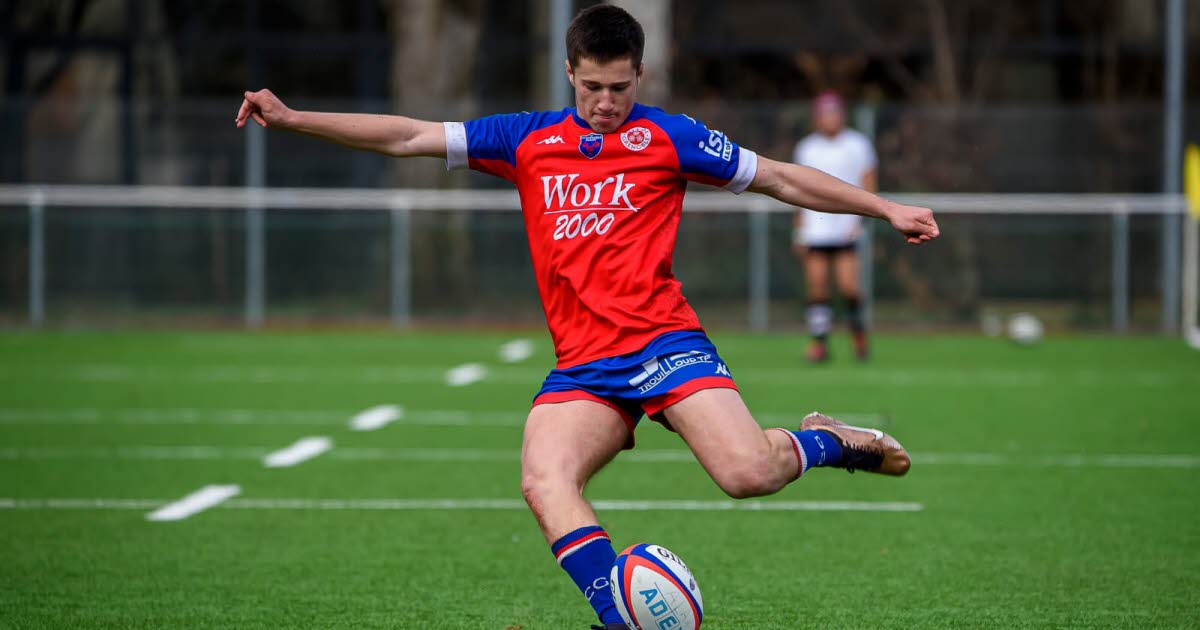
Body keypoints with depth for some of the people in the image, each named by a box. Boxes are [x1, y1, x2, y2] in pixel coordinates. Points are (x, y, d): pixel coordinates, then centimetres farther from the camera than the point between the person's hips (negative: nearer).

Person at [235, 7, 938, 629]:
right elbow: (408, 137, 14)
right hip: (582, 367, 3)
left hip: (663, 342, -3)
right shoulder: (527, 141, 15)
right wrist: (291, 118, 8)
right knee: (543, 482, -26)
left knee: (747, 472, -23)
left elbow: (781, 178, 13)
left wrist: (886, 208, 10)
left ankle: (826, 441, 9)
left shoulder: (668, 137, 7)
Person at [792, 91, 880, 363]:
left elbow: (868, 186, 3)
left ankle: (858, 332, 13)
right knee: (817, 287, -3)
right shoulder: (805, 148, 11)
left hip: (846, 227, -3)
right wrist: (799, 231, 16)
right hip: (814, 228, 3)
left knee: (848, 286, -11)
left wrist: (857, 220, -9)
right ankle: (819, 343, 3)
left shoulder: (857, 144, 3)